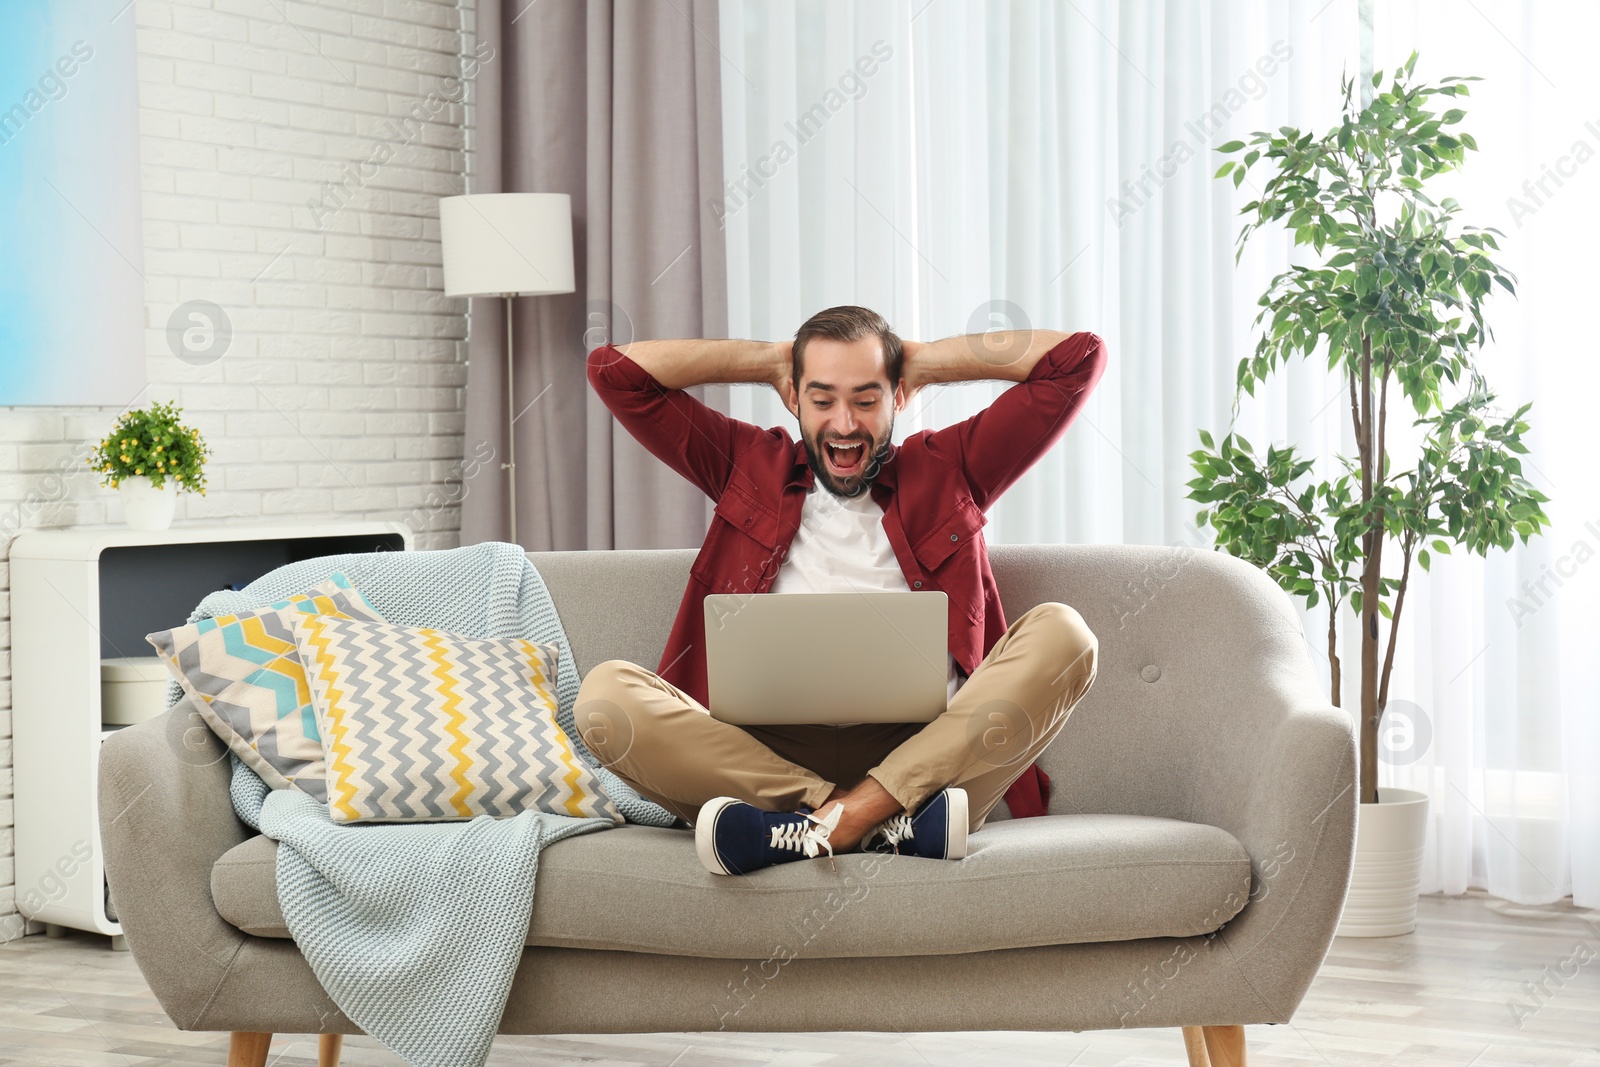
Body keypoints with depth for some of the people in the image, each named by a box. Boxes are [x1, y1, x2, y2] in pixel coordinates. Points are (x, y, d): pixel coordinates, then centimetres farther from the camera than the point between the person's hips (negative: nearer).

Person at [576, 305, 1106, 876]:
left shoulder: (944, 469, 23)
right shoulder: (752, 466, 24)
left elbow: (1077, 358, 18)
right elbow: (615, 369, 21)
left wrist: (924, 359, 22)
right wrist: (768, 358, 24)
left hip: (922, 753, 0)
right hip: (770, 752, 0)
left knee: (1061, 633, -24)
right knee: (605, 693, -25)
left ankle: (834, 819, -35)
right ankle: (883, 824, -34)